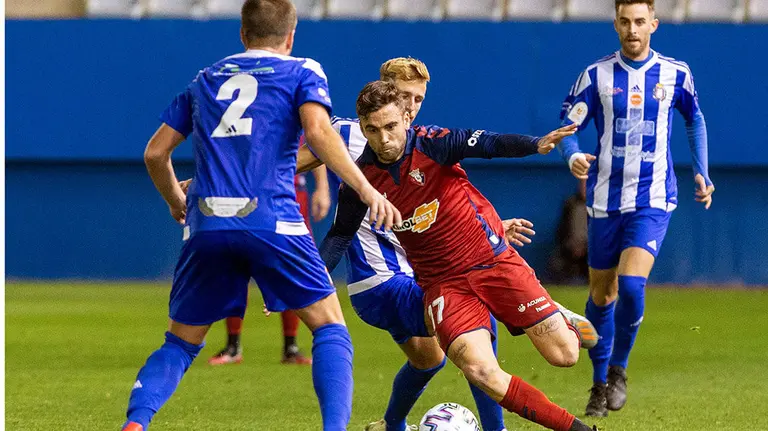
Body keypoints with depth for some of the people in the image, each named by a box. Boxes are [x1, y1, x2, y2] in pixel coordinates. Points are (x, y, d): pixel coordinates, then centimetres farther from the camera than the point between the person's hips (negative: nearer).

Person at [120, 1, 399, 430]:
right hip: (272, 220, -3)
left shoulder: (206, 80, 24)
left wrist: (177, 202, 41)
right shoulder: (302, 72, 12)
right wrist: (366, 189, -11)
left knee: (181, 343, 15)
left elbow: (156, 152, 24)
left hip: (206, 226, 3)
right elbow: (318, 130, -7)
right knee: (331, 328, 7)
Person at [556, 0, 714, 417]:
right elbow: (567, 128, -1)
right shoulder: (596, 76, -2)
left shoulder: (675, 74, 1)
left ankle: (618, 369, 2)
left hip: (653, 200, -1)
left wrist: (701, 172, 13)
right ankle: (600, 382, 26)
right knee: (602, 294, 9)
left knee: (632, 284, -20)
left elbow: (694, 120, 19)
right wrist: (573, 157, -22)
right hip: (605, 198, 1)